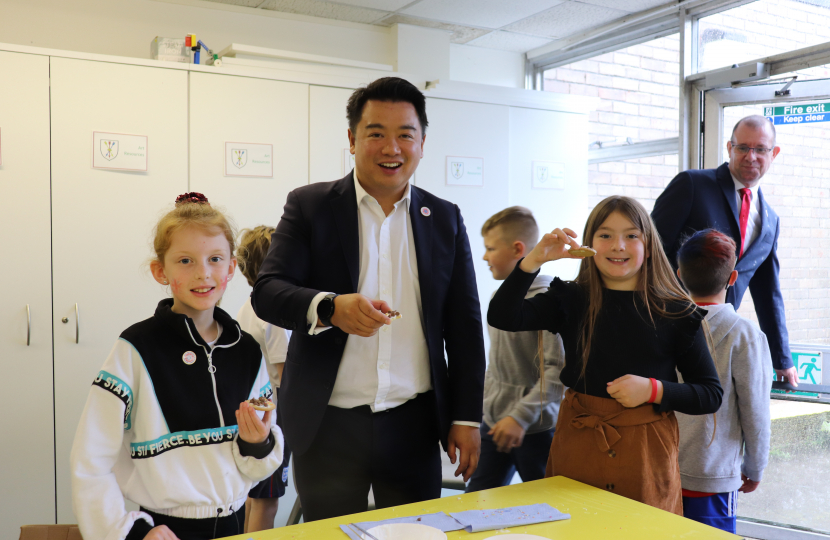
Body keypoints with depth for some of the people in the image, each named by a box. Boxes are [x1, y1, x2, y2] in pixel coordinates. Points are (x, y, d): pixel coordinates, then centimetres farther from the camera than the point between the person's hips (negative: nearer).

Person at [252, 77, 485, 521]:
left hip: (415, 425, 2)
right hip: (328, 426, -1)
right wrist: (329, 307, -29)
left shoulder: (445, 219, 6)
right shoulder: (309, 206, -1)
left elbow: (464, 325, 7)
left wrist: (467, 417, 4)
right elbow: (266, 292, -8)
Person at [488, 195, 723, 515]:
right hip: (577, 445, 1)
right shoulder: (571, 300, 3)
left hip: (646, 452, 0)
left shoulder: (675, 313, 0)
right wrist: (535, 259, -19)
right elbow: (502, 317, -11)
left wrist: (653, 390, -13)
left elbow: (711, 395, 2)